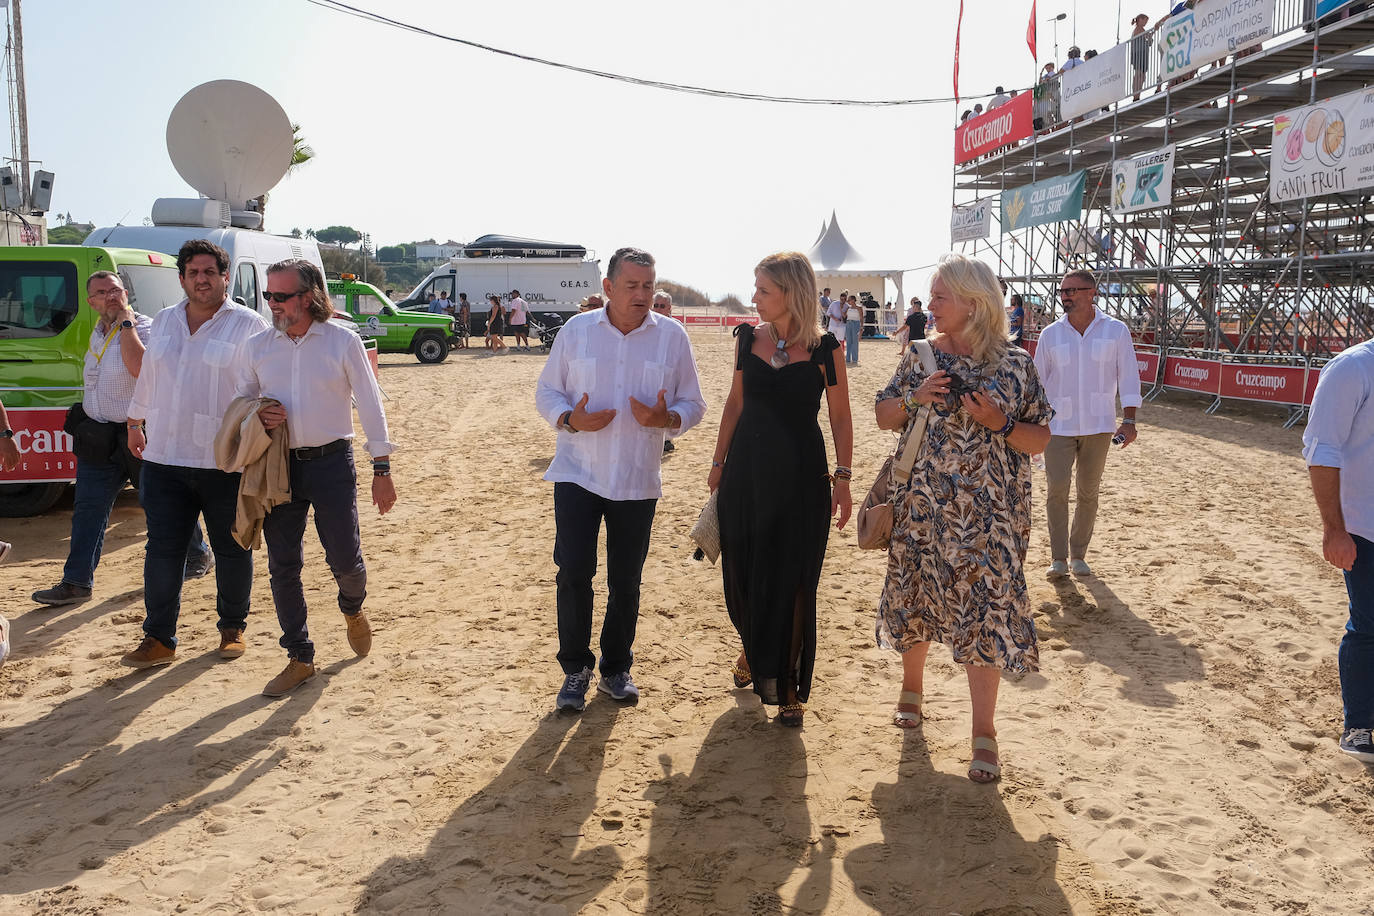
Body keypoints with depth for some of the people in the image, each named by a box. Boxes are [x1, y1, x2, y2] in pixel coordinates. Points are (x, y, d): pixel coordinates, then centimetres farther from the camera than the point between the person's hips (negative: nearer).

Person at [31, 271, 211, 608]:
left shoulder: (144, 328, -12)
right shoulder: (97, 333, 12)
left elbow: (139, 368, -33)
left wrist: (125, 321, -26)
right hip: (99, 437, 7)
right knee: (88, 507, 2)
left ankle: (198, 556, 29)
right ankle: (76, 582, 6)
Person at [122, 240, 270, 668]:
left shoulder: (249, 326, -5)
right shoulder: (164, 321, 13)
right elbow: (147, 376, 25)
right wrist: (135, 422, 31)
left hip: (226, 461, -4)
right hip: (165, 457, 4)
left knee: (232, 550, 8)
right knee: (162, 551, 3)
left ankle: (233, 628, 25)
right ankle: (158, 638, 13)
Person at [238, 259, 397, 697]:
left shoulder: (343, 341, -5)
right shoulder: (257, 347, 5)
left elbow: (370, 406, -2)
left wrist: (382, 470, -3)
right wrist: (258, 416, -9)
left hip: (331, 463, -3)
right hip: (278, 465, 3)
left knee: (344, 558, 1)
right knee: (282, 567, 3)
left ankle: (353, 609, 37)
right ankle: (300, 658, 17)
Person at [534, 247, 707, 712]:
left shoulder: (672, 336, 0)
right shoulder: (576, 331, 1)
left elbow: (693, 405, 5)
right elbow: (546, 391, 6)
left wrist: (665, 418, -18)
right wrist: (570, 419, -15)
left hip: (637, 481, 1)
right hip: (578, 474, 0)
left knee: (625, 582, 8)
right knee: (573, 573, -5)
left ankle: (616, 669, 27)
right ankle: (575, 669, 14)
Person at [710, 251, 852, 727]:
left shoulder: (823, 348, -8)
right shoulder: (749, 339, 3)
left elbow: (840, 418, -3)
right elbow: (735, 403, 11)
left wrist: (842, 479, -7)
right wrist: (719, 462, 12)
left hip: (800, 473, -3)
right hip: (747, 470, 4)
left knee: (792, 580, 2)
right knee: (743, 569, 12)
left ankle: (788, 684, 15)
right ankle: (753, 649, 40)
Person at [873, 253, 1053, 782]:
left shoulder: (1015, 365, -4)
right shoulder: (922, 357, 3)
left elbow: (1039, 440, -1)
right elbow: (884, 418, 9)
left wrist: (998, 422, -19)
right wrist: (915, 398, -11)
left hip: (988, 514, -3)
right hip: (921, 507, 3)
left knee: (985, 611, -3)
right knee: (917, 598, 14)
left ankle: (984, 732, 6)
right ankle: (911, 688, 39)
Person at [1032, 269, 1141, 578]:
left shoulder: (1116, 330, 1)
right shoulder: (1051, 334, 4)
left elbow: (1128, 376, 1)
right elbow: (1038, 379, 9)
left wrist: (1128, 420, -7)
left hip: (1098, 425, 0)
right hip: (1058, 425, 0)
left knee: (1088, 492, 7)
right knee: (1057, 490, -7)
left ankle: (1078, 555, 20)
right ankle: (1059, 558, 5)